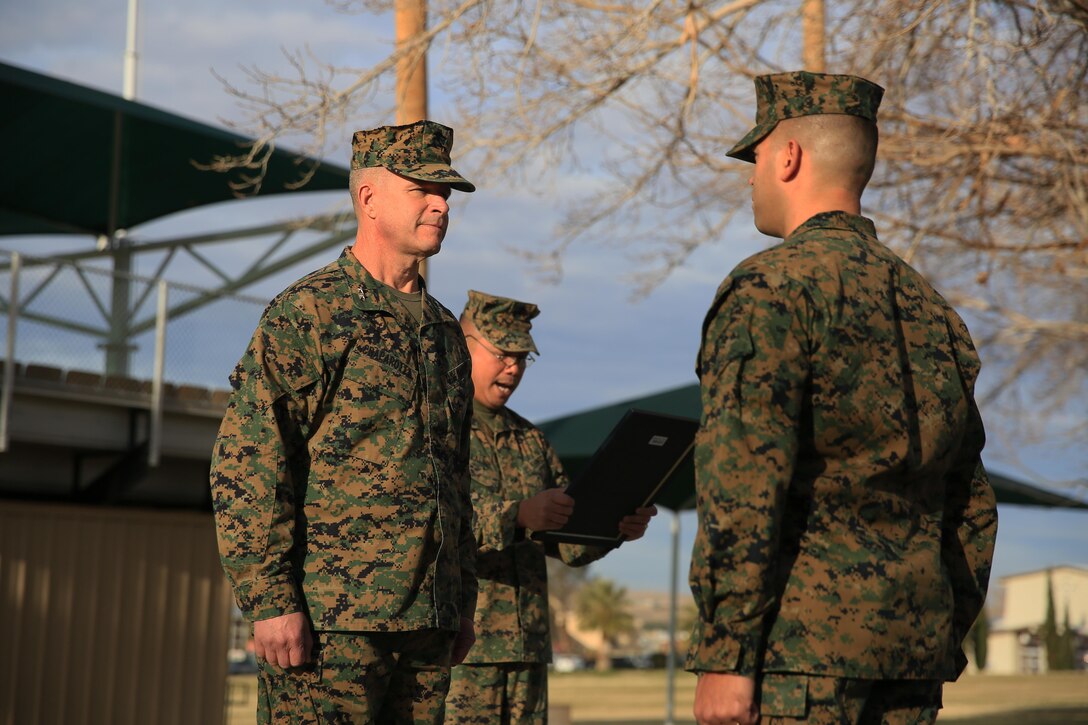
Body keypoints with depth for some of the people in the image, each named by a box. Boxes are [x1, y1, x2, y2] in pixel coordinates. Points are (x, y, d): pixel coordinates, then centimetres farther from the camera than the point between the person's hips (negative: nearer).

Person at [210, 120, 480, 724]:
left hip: (426, 625, 7)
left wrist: (463, 605, 19)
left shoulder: (444, 330, 18)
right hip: (330, 621, -7)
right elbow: (245, 464, -11)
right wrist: (269, 601, -17)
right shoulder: (306, 313, -5)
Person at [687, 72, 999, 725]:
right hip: (912, 652, 8)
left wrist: (722, 656, -16)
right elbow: (973, 503, 18)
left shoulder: (771, 286, -8)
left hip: (800, 646, -8)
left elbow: (743, 484, -16)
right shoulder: (929, 306, 16)